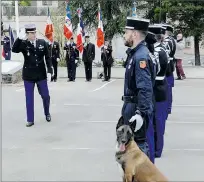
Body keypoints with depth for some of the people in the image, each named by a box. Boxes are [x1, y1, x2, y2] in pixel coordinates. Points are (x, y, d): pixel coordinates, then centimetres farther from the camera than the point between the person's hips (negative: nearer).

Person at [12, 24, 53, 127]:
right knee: (29, 98, 4)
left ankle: (47, 113, 35)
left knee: (45, 96, 10)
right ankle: (30, 120, 14)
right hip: (28, 75, -1)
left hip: (41, 74, 1)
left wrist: (50, 71, -6)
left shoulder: (43, 43, -1)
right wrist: (20, 38, -34)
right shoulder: (23, 44, -5)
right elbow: (14, 50, -24)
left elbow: (48, 58, 2)